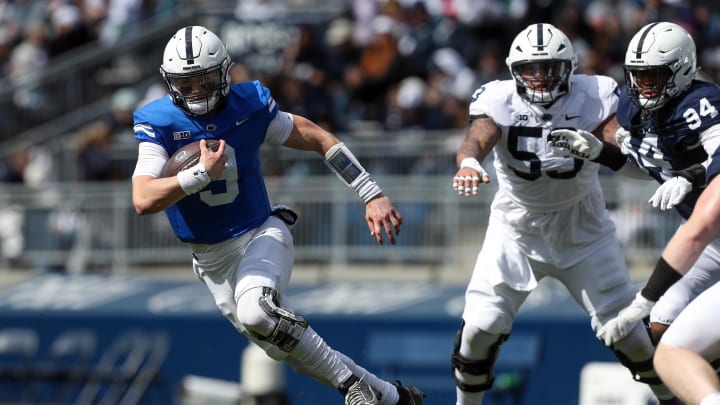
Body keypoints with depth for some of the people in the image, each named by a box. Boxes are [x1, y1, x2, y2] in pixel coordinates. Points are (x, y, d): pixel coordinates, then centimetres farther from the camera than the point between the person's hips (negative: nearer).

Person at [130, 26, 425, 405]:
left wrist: (372, 195, -1)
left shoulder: (250, 105, -9)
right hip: (212, 257, 2)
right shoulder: (159, 123, -12)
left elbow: (319, 139, 2)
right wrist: (202, 174, -32)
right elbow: (143, 201, -23)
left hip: (261, 235, -2)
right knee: (288, 346, 3)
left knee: (255, 313, -32)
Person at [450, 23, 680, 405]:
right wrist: (469, 163, -60)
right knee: (479, 327, -11)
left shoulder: (591, 98, -15)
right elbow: (478, 137, -37)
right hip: (516, 229, 0)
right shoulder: (499, 101, -17)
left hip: (582, 228, 0)